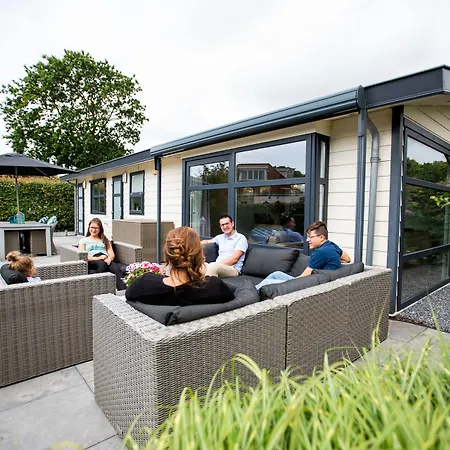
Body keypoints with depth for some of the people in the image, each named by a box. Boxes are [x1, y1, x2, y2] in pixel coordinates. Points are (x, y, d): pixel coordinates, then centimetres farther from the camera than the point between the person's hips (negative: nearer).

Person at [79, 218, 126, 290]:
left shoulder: (105, 240, 32)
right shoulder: (84, 241, 25)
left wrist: (109, 258, -8)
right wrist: (97, 258, -11)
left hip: (106, 260, 2)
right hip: (92, 261, -2)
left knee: (116, 268, -36)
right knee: (102, 264, -41)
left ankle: (123, 290, -56)